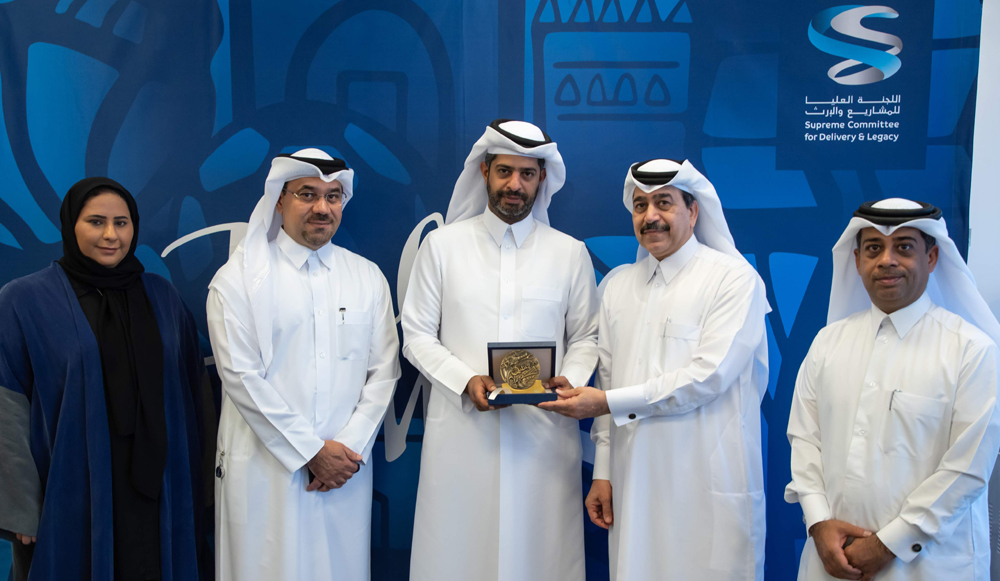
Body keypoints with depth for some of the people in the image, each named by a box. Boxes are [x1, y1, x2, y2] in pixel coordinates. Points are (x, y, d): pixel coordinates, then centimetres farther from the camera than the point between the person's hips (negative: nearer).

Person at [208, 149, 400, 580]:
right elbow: (241, 375, -8)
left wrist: (351, 447, -6)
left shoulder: (368, 278, 9)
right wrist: (312, 451, -11)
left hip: (346, 466, 3)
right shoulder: (238, 278, -1)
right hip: (264, 471, -2)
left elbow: (383, 370, 5)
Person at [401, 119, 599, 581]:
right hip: (462, 431, 0)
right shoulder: (442, 244, 6)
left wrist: (569, 382, -10)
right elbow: (417, 335, 4)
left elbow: (585, 338, 10)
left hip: (545, 431, 1)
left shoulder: (571, 252, 9)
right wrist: (465, 380, -11)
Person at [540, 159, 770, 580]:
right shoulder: (618, 286, 12)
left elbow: (708, 375, -14)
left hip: (711, 490, -4)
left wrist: (608, 403, -13)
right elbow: (608, 380, 12)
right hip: (634, 483, 4)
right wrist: (602, 473, 8)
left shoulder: (735, 279, -4)